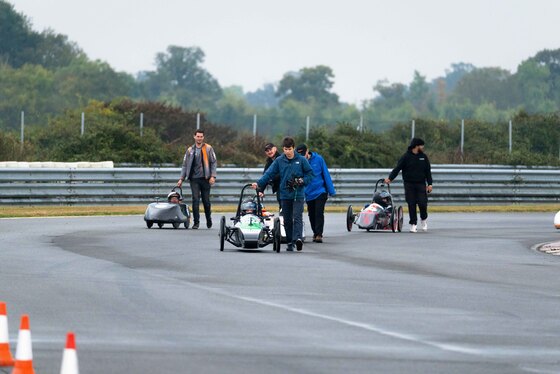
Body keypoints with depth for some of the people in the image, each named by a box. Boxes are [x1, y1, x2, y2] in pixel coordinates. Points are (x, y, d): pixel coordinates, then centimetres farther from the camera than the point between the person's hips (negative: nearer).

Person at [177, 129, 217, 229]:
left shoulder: (208, 149, 4)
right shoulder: (190, 150, 10)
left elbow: (213, 163, 2)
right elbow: (185, 165, 14)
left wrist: (213, 176, -9)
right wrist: (182, 179, 6)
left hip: (205, 178, -1)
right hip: (194, 179, 1)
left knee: (206, 201, 5)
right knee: (195, 200, -7)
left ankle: (209, 220, 24)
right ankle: (196, 222, -4)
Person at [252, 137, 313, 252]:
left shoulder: (301, 160, 0)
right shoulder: (279, 161, 5)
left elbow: (310, 173, 6)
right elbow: (269, 174, 0)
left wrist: (303, 181, -12)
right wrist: (259, 183, -13)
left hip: (298, 195, -3)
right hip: (285, 195, 3)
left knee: (297, 217, -17)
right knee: (287, 220, 7)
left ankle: (298, 238, -31)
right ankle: (290, 242, 14)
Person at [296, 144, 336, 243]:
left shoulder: (318, 159, -8)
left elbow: (326, 174, -3)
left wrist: (331, 191, -2)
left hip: (320, 192, -3)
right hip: (309, 194, 3)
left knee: (319, 213, -13)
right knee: (311, 215, 10)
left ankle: (319, 235, -14)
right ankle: (315, 233, 27)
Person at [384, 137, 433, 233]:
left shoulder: (423, 157, 9)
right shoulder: (406, 157, 0)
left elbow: (428, 171, 12)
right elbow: (397, 168, -2)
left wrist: (429, 184, 4)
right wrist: (390, 178, -13)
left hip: (421, 184, 2)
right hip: (409, 185, -2)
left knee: (422, 203, -8)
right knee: (411, 205, -3)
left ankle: (424, 219, 18)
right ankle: (413, 224, 5)